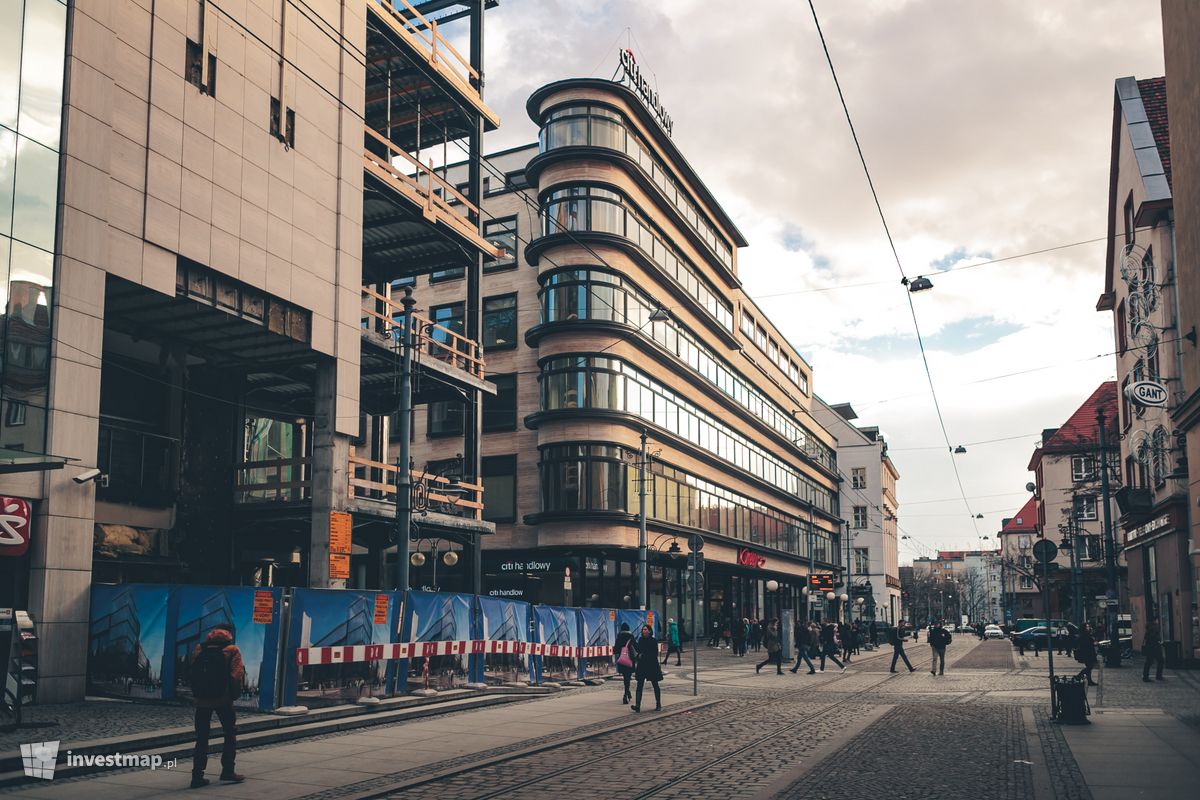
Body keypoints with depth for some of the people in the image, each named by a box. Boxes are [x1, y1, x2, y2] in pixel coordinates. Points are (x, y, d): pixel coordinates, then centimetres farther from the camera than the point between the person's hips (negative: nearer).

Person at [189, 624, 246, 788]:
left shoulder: (199, 649, 8)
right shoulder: (232, 650, -3)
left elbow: (190, 673, 7)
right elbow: (237, 676, -12)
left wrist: (197, 692, 14)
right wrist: (235, 694, 0)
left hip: (201, 699, 3)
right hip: (223, 699, -3)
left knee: (201, 738, 10)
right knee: (230, 734, 11)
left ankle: (197, 776, 6)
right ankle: (227, 771, 8)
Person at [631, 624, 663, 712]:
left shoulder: (653, 641, -6)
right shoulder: (641, 640, 8)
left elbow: (655, 654, -9)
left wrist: (644, 655, -14)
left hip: (652, 665, -4)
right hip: (642, 665, 4)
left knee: (655, 685, 7)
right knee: (640, 685, -7)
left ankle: (658, 705, 19)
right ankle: (637, 705, -14)